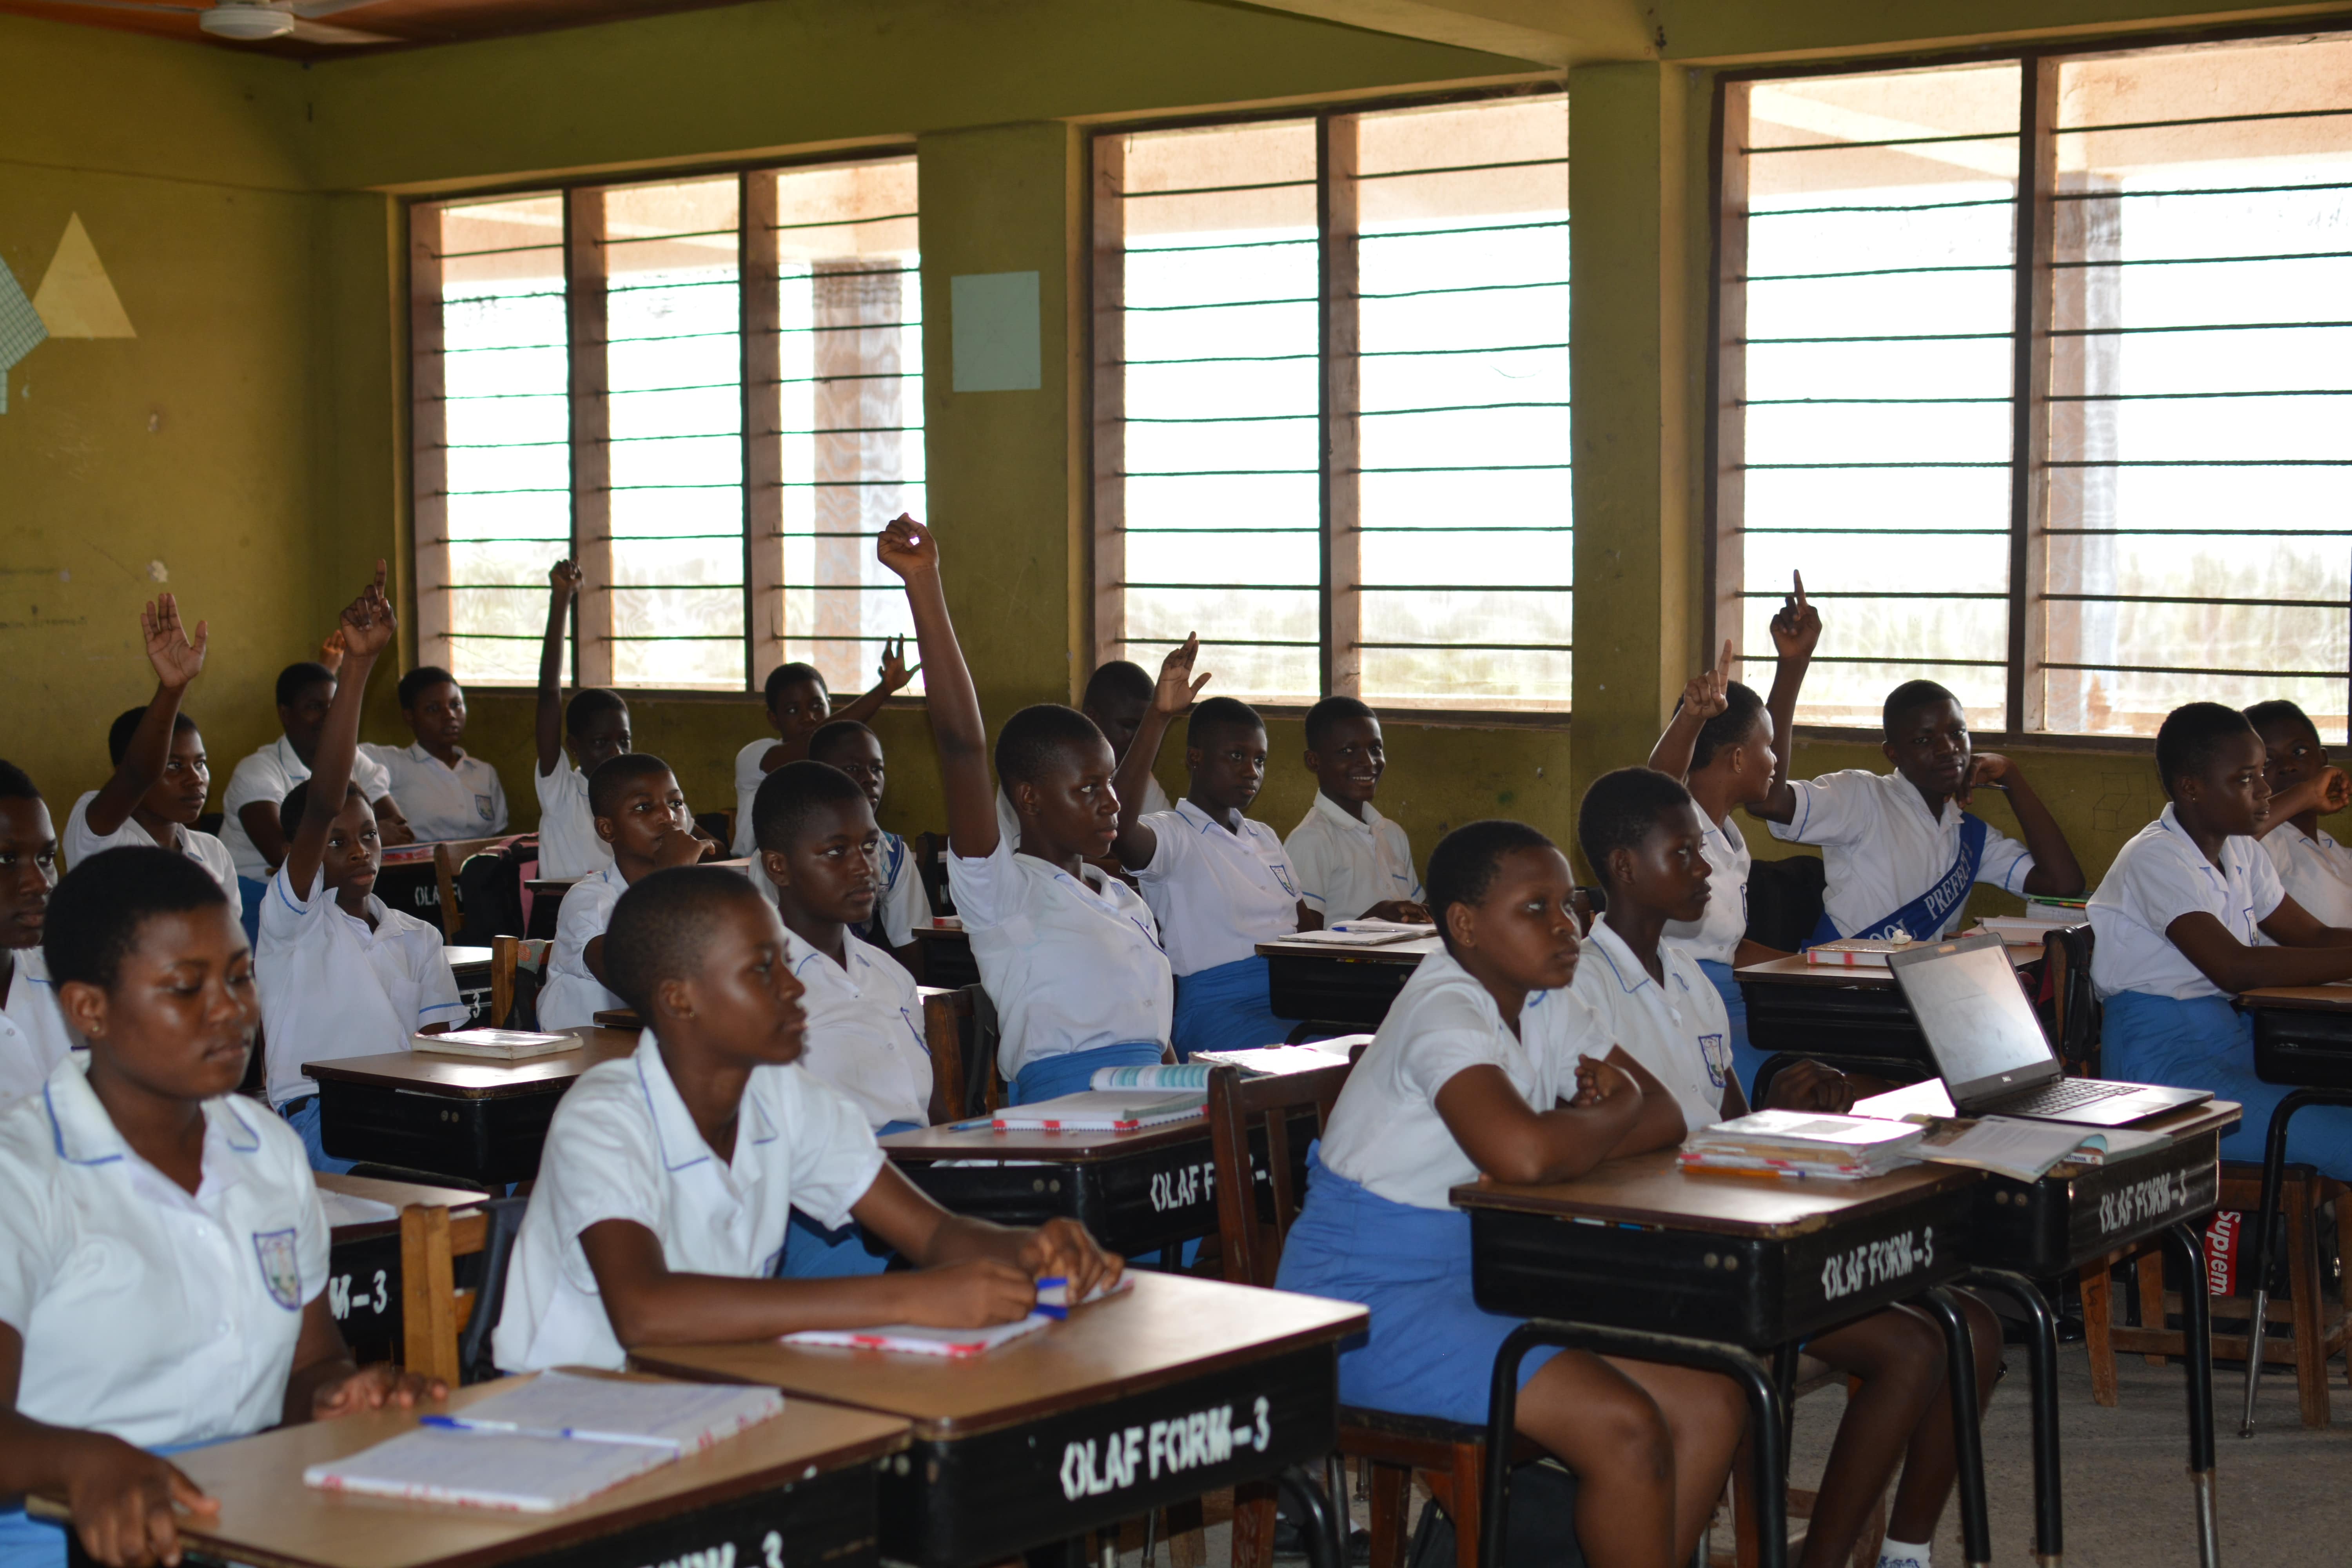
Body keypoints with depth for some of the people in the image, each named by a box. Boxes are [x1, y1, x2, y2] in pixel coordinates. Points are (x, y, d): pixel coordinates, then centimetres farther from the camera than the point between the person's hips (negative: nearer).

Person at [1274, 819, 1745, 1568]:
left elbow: (1665, 1119, 8)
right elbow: (1522, 1153, -37)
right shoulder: (1443, 1012, -20)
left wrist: (1585, 1128, -15)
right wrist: (1613, 1115, -15)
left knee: (1710, 1408, -2)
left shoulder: (1544, 1005, 8)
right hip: (1367, 1301, -9)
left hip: (1479, 1281, 9)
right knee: (1625, 1429, -24)